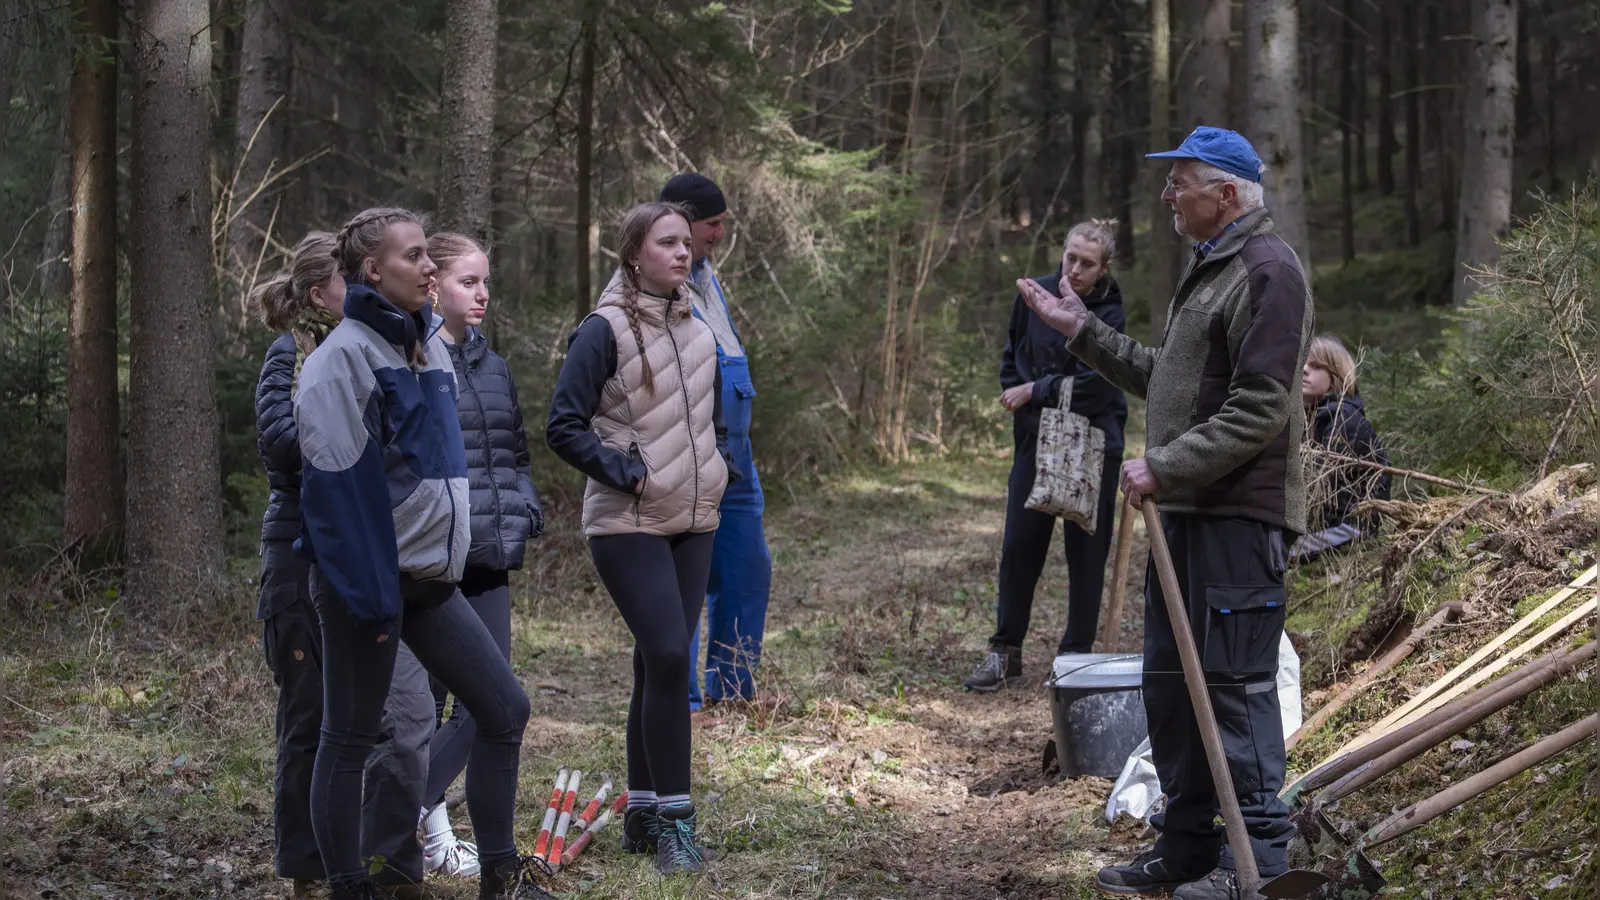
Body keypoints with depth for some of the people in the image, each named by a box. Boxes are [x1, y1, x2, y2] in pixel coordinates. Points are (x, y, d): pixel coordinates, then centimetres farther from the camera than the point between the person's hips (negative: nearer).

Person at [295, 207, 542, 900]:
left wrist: (449, 553, 14)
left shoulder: (428, 341, 11)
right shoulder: (344, 357, -14)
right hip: (366, 581, -8)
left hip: (429, 576, 8)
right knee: (349, 738, 3)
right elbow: (338, 486, -18)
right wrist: (371, 598, -20)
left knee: (504, 710, 5)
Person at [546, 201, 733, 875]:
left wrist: (716, 466, 9)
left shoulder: (698, 333, 12)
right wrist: (628, 475, -15)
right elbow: (564, 427, -11)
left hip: (694, 523, 7)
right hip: (629, 526, -7)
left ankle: (643, 814, 16)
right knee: (668, 658, -15)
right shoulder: (605, 331, -10)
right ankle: (673, 821, -8)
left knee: (658, 666, 9)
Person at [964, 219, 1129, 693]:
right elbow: (1012, 357, 14)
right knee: (1019, 546, 3)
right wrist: (1018, 398, 0)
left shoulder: (1109, 316, -11)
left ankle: (1077, 653, 14)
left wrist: (1032, 392, -14)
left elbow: (1090, 384, -19)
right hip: (1035, 438, 3)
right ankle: (1005, 651, 11)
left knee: (1087, 551, 4)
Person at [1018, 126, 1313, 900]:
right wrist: (1083, 333, 19)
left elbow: (1259, 410, -20)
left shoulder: (1268, 271, -13)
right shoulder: (1207, 268, 20)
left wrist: (1164, 466, -19)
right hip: (1186, 510, 10)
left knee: (1235, 682, -7)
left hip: (1240, 516, -10)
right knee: (1169, 679, 14)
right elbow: (1166, 379, 24)